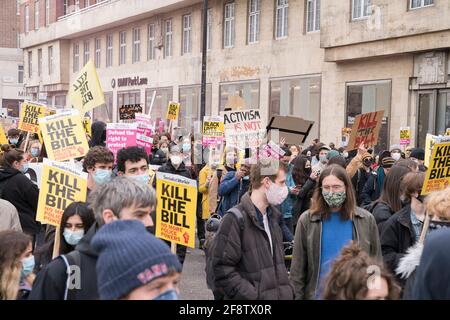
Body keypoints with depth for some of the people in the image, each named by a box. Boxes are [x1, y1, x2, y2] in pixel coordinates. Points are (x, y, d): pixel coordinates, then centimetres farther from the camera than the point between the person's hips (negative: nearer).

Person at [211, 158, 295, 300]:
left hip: (280, 294, 7)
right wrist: (253, 295, -20)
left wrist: (287, 290, 6)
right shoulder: (235, 219, -14)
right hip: (252, 296, -7)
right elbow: (222, 269, -18)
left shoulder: (272, 217, 11)